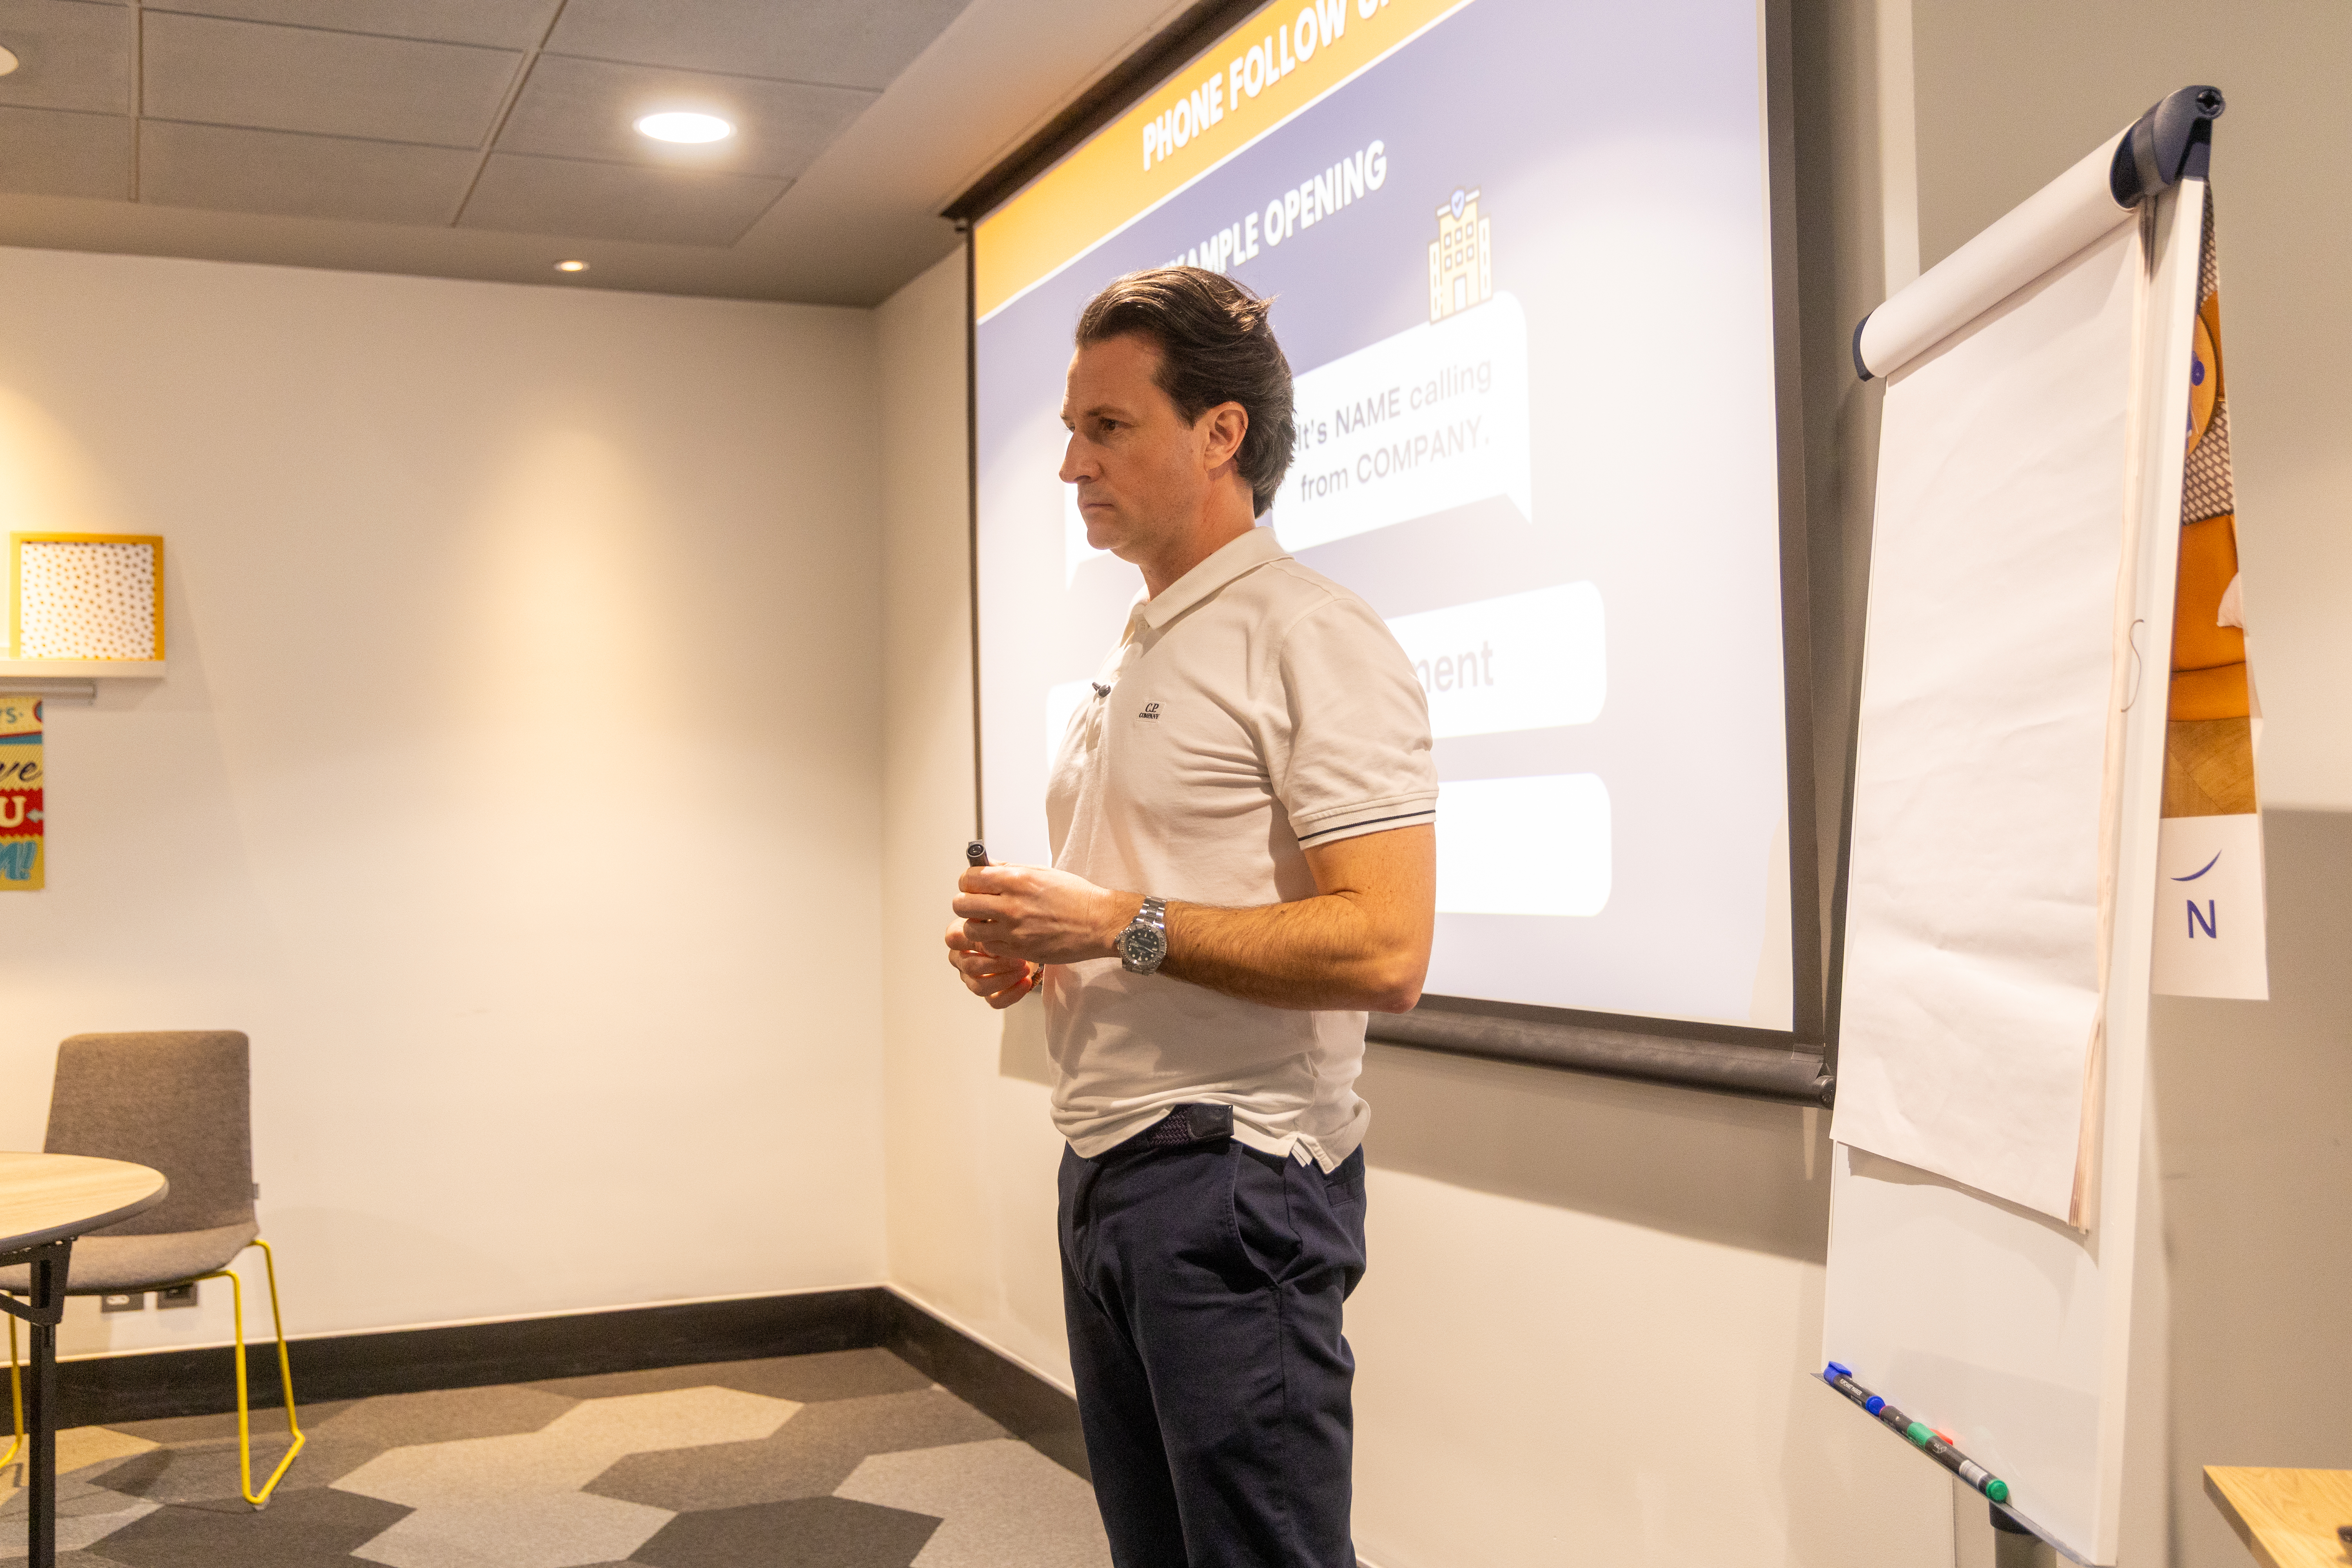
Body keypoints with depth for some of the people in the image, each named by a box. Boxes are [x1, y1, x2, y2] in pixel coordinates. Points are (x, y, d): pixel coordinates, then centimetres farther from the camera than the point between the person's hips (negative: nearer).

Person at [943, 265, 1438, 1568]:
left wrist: (1125, 925, -20)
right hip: (1106, 1166, 9)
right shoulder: (1130, 663, 17)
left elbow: (1382, 951, -22)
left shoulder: (1310, 641, -12)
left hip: (1233, 1177, -9)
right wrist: (1022, 951, 7)